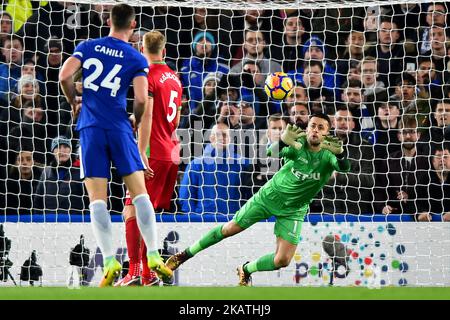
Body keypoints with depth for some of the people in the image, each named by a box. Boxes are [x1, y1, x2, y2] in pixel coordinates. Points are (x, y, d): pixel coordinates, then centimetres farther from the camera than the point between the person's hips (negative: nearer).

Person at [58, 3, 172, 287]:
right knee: (139, 192, 2)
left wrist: (74, 102, 15)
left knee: (97, 198, -2)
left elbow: (65, 75, -3)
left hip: (90, 127, 1)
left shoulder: (88, 47, 8)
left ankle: (110, 261, -12)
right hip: (119, 128, -1)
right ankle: (153, 256, -5)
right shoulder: (137, 59, 4)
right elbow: (141, 99, -6)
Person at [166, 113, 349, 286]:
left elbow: (344, 167, -42)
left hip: (293, 211, 1)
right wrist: (283, 142, -62)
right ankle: (186, 254, 25)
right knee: (229, 229, 7)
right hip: (269, 195, -1)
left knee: (283, 260, -9)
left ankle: (246, 270, 20)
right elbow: (271, 153, -39)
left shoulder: (327, 156, -21)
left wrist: (339, 154, -66)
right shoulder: (298, 144, -21)